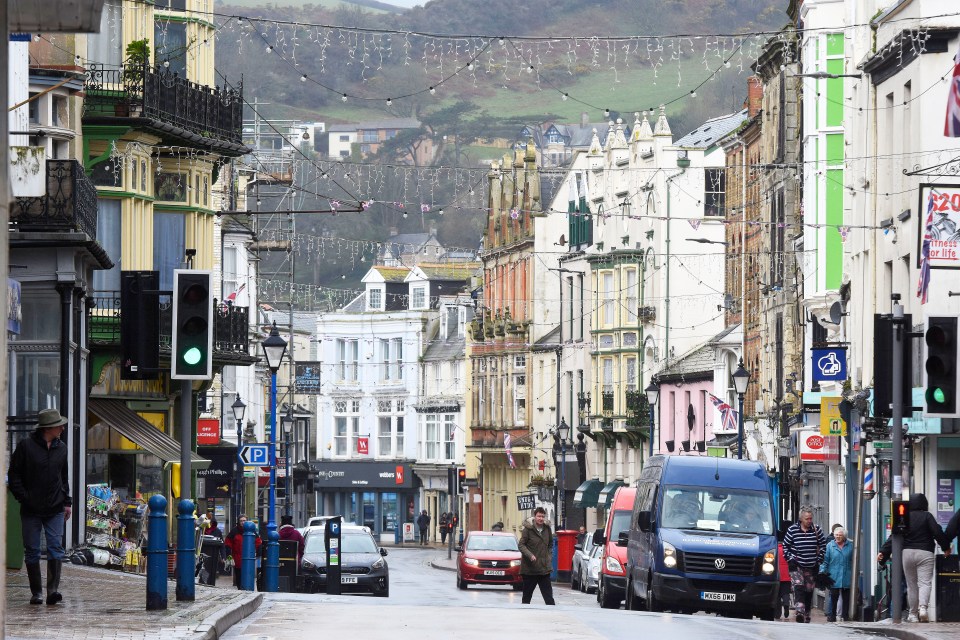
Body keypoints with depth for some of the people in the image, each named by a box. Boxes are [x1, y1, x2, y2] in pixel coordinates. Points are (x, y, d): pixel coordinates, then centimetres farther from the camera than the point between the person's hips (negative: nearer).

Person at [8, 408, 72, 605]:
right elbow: (14, 475, -2)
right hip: (31, 510, -3)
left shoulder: (61, 448, 9)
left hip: (55, 510, 3)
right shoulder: (26, 446, -5)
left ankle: (53, 589, -12)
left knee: (56, 548, -8)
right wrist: (24, 498, -9)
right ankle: (36, 593, 9)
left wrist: (66, 502, 13)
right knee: (32, 551, 2)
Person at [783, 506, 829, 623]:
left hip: (811, 566, 3)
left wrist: (819, 561, 5)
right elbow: (785, 546, 6)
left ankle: (806, 614, 18)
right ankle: (799, 612, -33)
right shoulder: (792, 529, -3)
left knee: (809, 591, 7)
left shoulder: (817, 529, 1)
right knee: (798, 587, -20)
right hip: (796, 565, -3)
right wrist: (790, 559, -3)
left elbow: (823, 545, 11)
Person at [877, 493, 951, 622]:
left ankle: (912, 614, 12)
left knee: (911, 585, 11)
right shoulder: (927, 516, -2)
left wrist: (883, 552, -1)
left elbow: (893, 537, 0)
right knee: (924, 583, -5)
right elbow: (937, 532, -7)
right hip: (925, 553, -2)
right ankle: (922, 607, -30)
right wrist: (946, 547, 6)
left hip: (907, 553, 2)